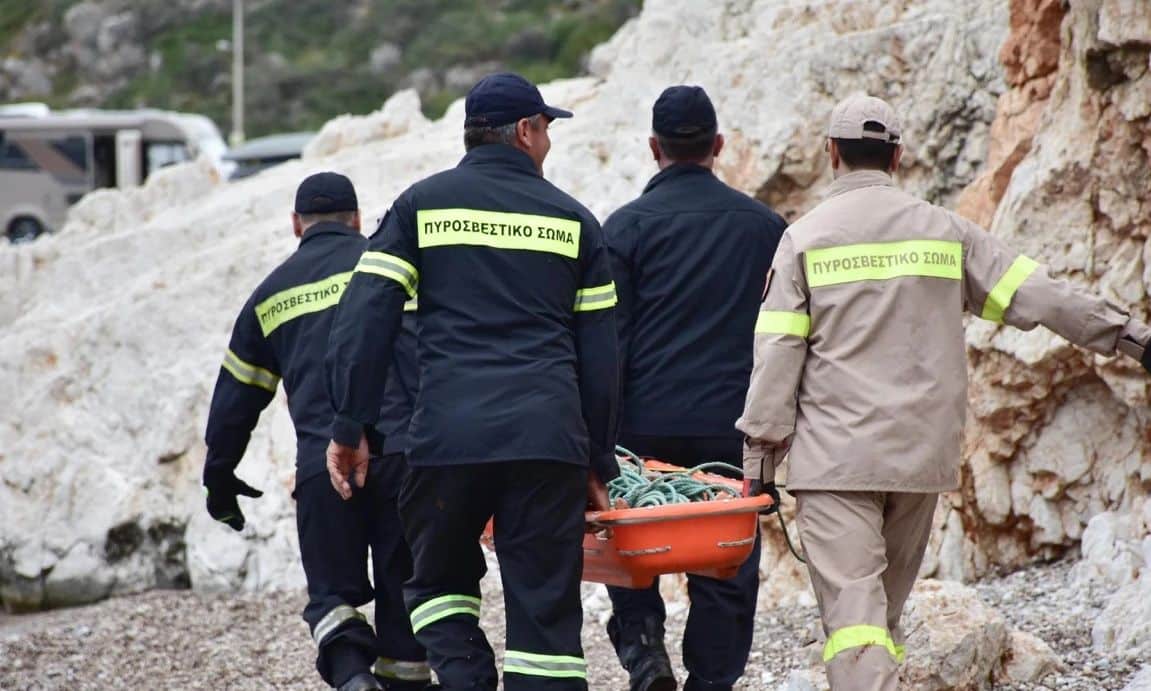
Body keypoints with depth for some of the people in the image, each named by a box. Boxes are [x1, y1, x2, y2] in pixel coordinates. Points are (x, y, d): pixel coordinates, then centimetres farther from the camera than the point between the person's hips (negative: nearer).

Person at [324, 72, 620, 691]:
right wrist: (599, 462, 19)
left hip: (449, 434, 0)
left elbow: (364, 320, 1)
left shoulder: (422, 205, 10)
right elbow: (599, 354, 13)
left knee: (439, 582, 18)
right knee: (545, 608, 2)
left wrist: (349, 427, 4)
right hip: (548, 438, 0)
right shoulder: (573, 221, 13)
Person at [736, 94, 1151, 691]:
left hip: (835, 456, -4)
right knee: (888, 606, 17)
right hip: (922, 454, 4)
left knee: (852, 608, -11)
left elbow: (777, 353, -5)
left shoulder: (805, 238, -1)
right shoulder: (944, 230, 8)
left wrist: (761, 450, -1)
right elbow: (1035, 294, 9)